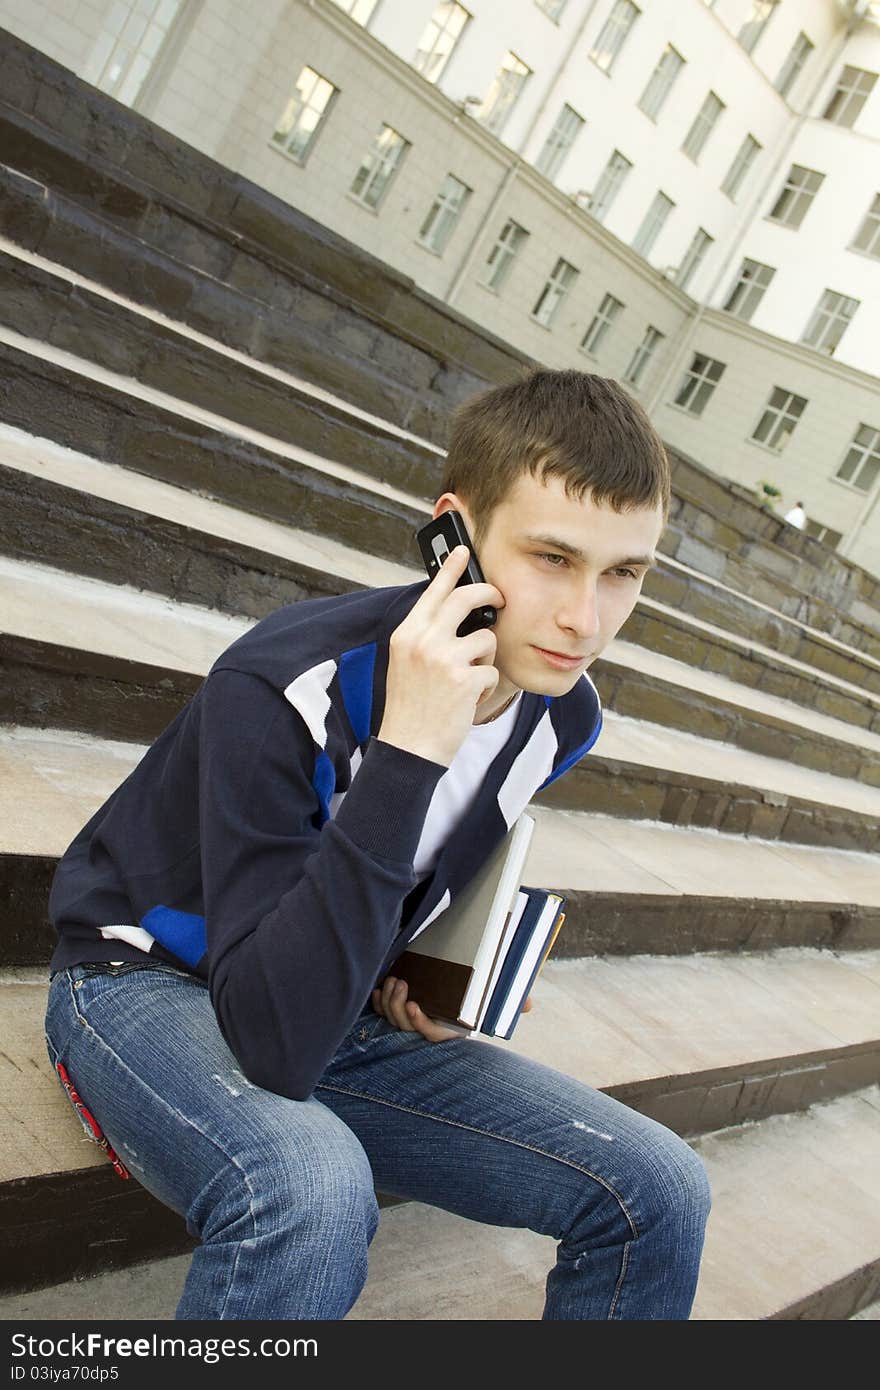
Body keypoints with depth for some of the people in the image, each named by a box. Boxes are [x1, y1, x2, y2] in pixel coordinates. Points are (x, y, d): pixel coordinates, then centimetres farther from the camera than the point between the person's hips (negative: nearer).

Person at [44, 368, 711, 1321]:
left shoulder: (562, 719, -8)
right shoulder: (285, 687, -30)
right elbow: (276, 1042, -37)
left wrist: (412, 977, -5)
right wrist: (406, 752, -42)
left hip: (342, 1011, 6)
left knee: (658, 1190, -9)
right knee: (310, 1189, -40)